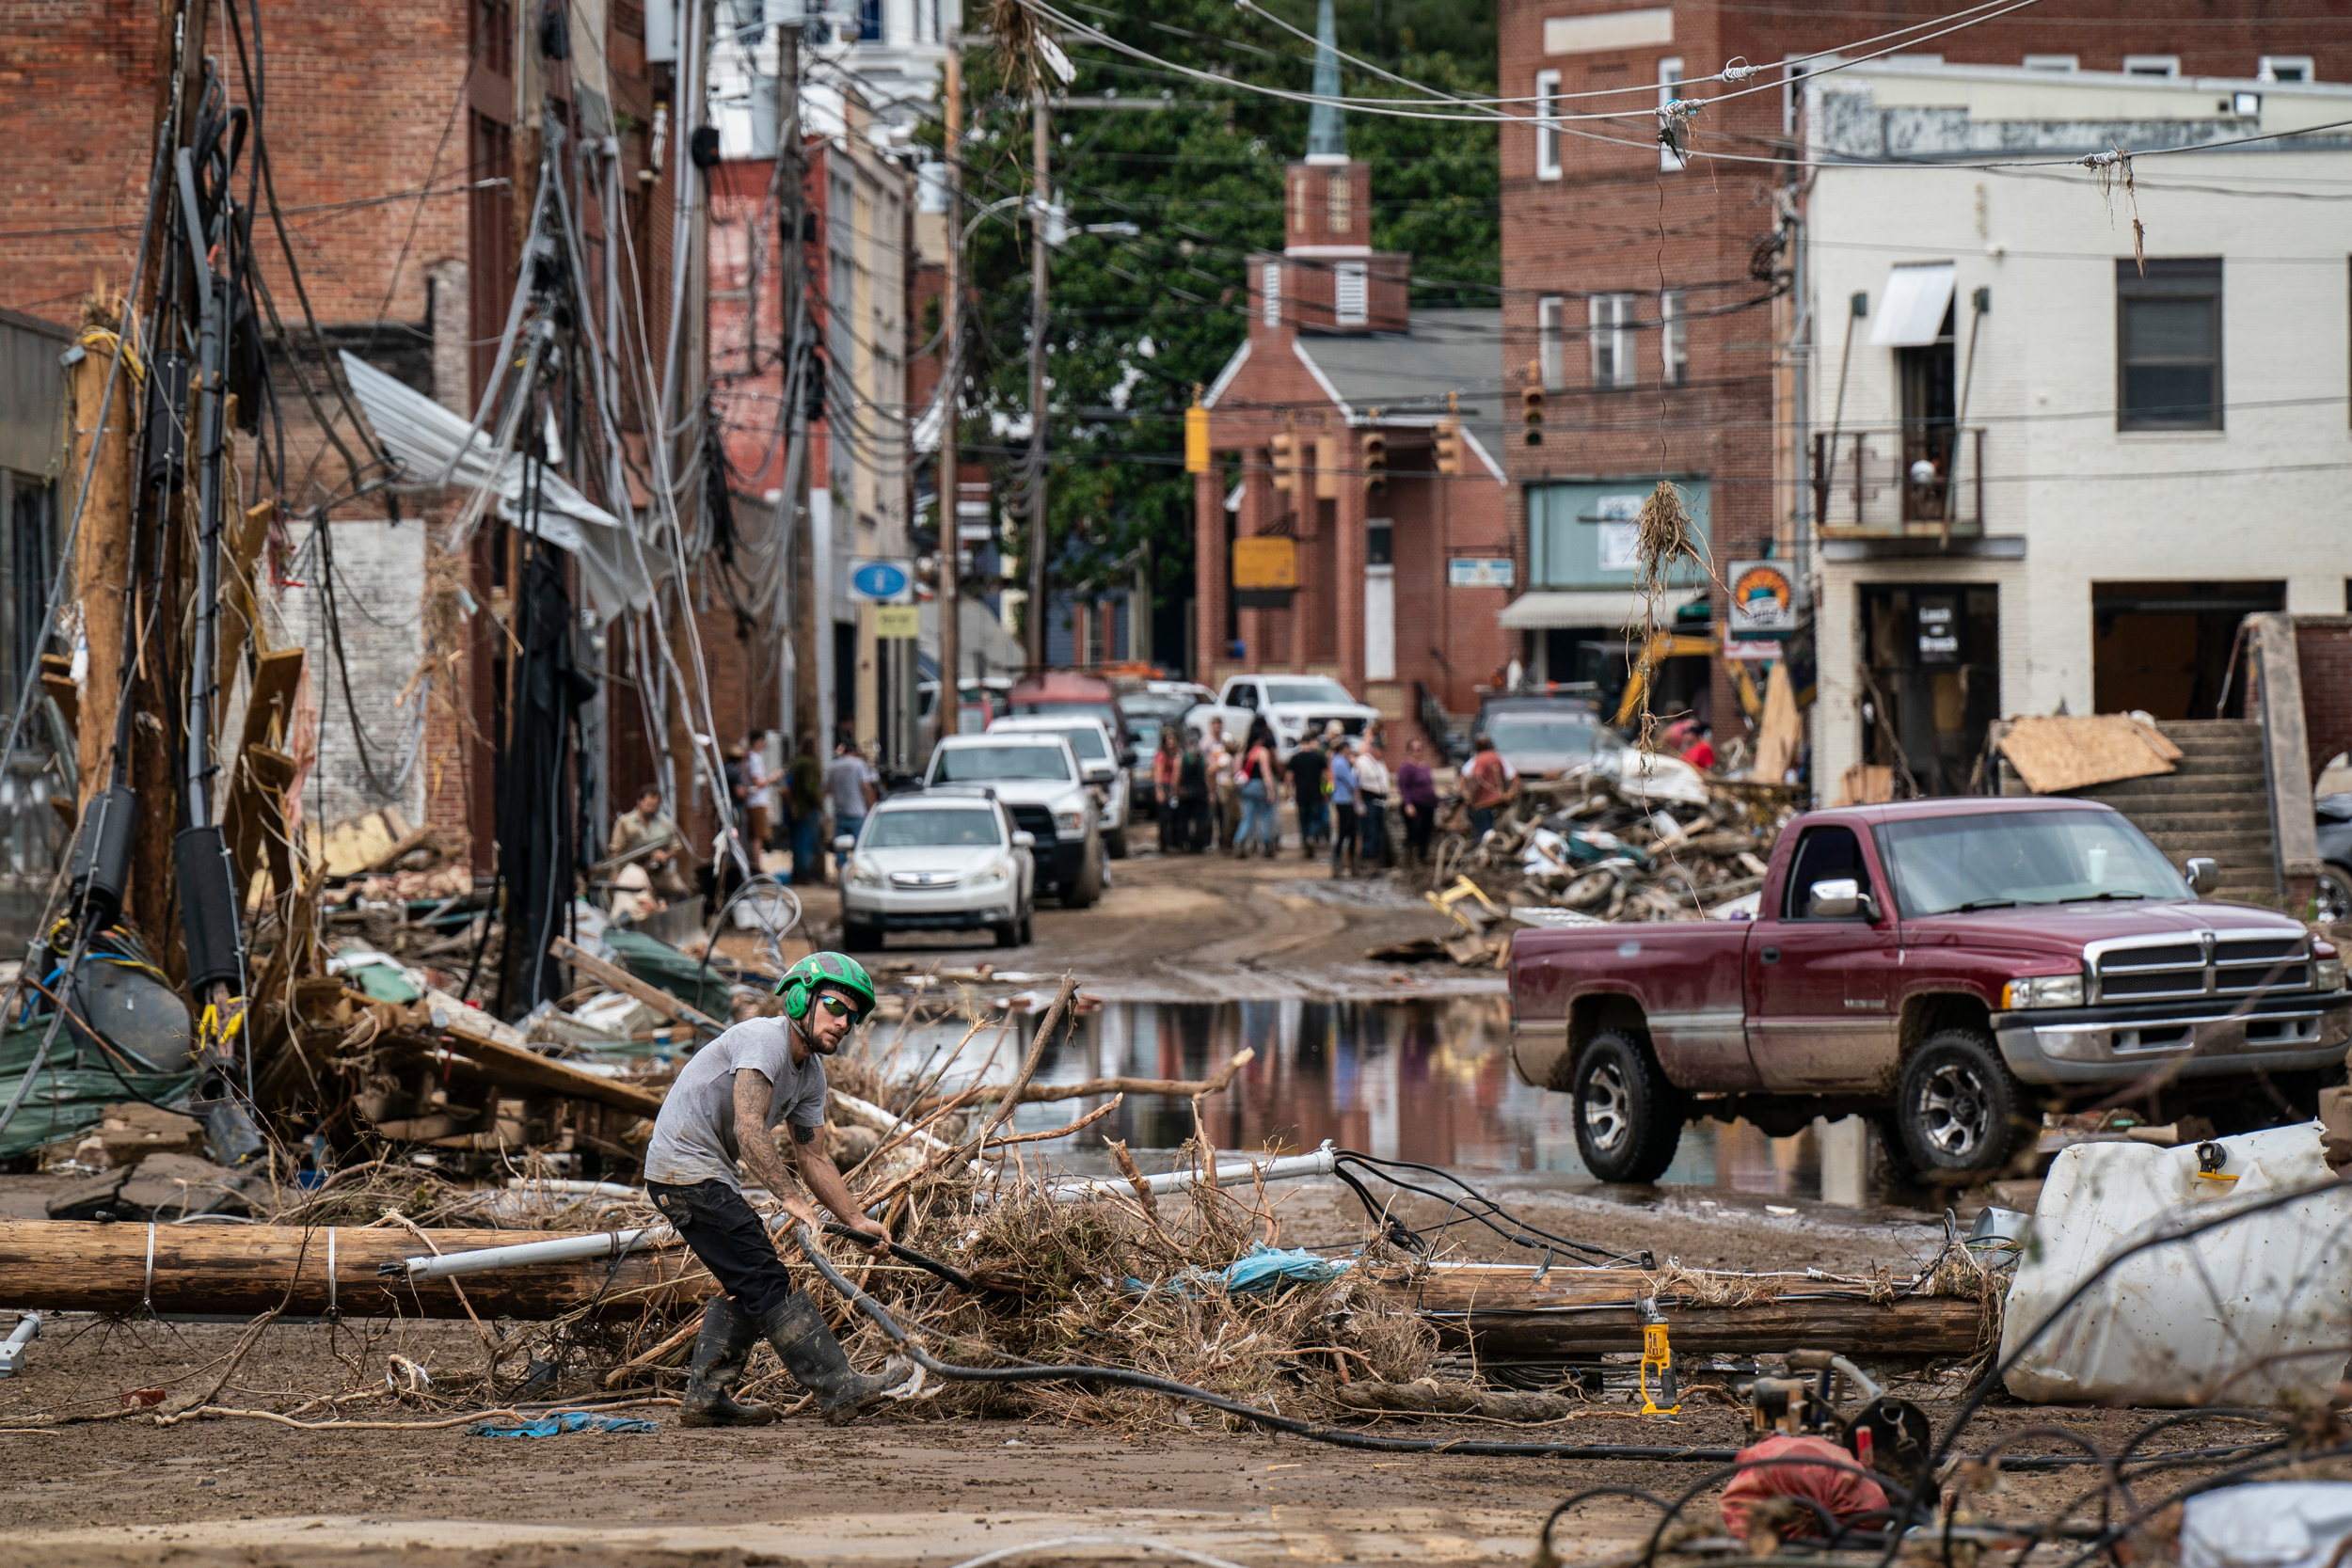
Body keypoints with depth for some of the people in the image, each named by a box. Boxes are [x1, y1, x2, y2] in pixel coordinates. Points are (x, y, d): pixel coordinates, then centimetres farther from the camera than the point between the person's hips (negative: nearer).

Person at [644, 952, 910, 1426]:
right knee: (766, 1282, -12)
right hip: (687, 1169, -11)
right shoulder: (765, 1040, -18)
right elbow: (749, 1130, -29)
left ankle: (705, 1397, 18)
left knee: (744, 1286, 15)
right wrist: (792, 1200, -34)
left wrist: (858, 1221, 8)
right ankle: (840, 1389, -14)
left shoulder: (810, 1073, 12)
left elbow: (813, 1159, 17)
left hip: (707, 1174, 11)